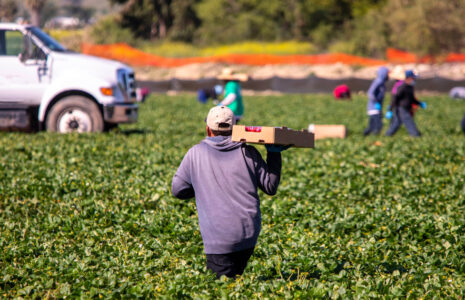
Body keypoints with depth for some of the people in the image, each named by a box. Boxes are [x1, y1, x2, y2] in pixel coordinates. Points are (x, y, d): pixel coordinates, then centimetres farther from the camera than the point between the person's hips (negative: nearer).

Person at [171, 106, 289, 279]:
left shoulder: (195, 154, 1)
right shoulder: (247, 152, 3)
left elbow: (177, 190, 8)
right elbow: (270, 187, 9)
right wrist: (274, 153, 14)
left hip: (219, 239, -3)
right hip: (250, 233, 3)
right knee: (235, 275, 18)